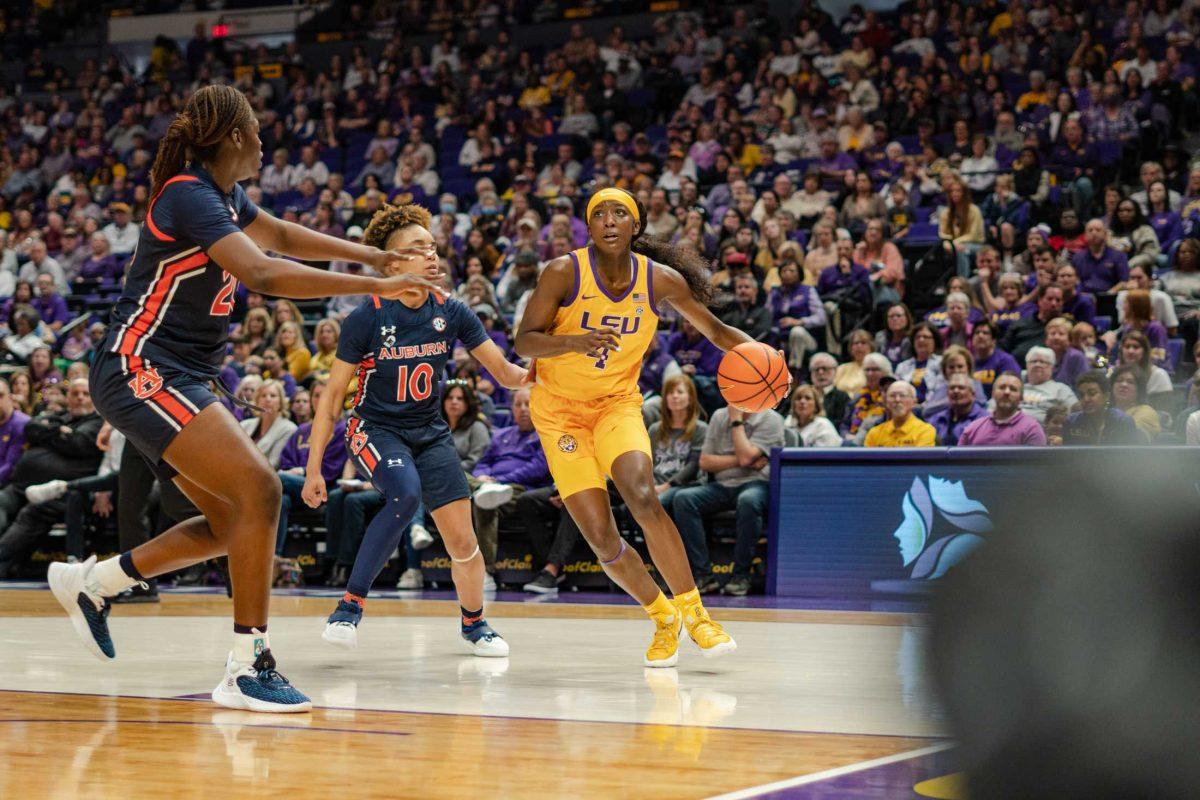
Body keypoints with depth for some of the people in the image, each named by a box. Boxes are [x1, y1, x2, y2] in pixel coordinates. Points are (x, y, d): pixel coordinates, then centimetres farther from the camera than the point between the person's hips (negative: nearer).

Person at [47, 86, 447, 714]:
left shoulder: (224, 194, 12)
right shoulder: (190, 197, -17)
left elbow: (282, 236, 30)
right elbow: (262, 273, -32)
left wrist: (378, 256, 25)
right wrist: (374, 286, -33)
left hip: (179, 380, 10)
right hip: (139, 372, -10)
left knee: (233, 523, 11)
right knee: (259, 491, -22)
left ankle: (91, 581, 25)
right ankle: (246, 669, -18)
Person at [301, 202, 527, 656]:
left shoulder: (451, 313, -6)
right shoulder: (366, 318, -15)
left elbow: (505, 372, -3)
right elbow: (332, 395, -10)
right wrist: (314, 469, -13)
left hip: (430, 432, 4)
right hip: (374, 428, -4)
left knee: (462, 538, -3)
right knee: (406, 494, -34)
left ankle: (474, 623, 26)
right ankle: (350, 606, -24)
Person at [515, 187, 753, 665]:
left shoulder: (661, 279, -8)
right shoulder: (563, 273, -16)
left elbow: (714, 329, 5)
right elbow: (524, 342, -18)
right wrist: (573, 341, -38)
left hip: (618, 402, 1)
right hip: (560, 410, -1)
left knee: (642, 497, -28)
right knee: (600, 537, -8)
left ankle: (694, 613, -15)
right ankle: (663, 617, 17)